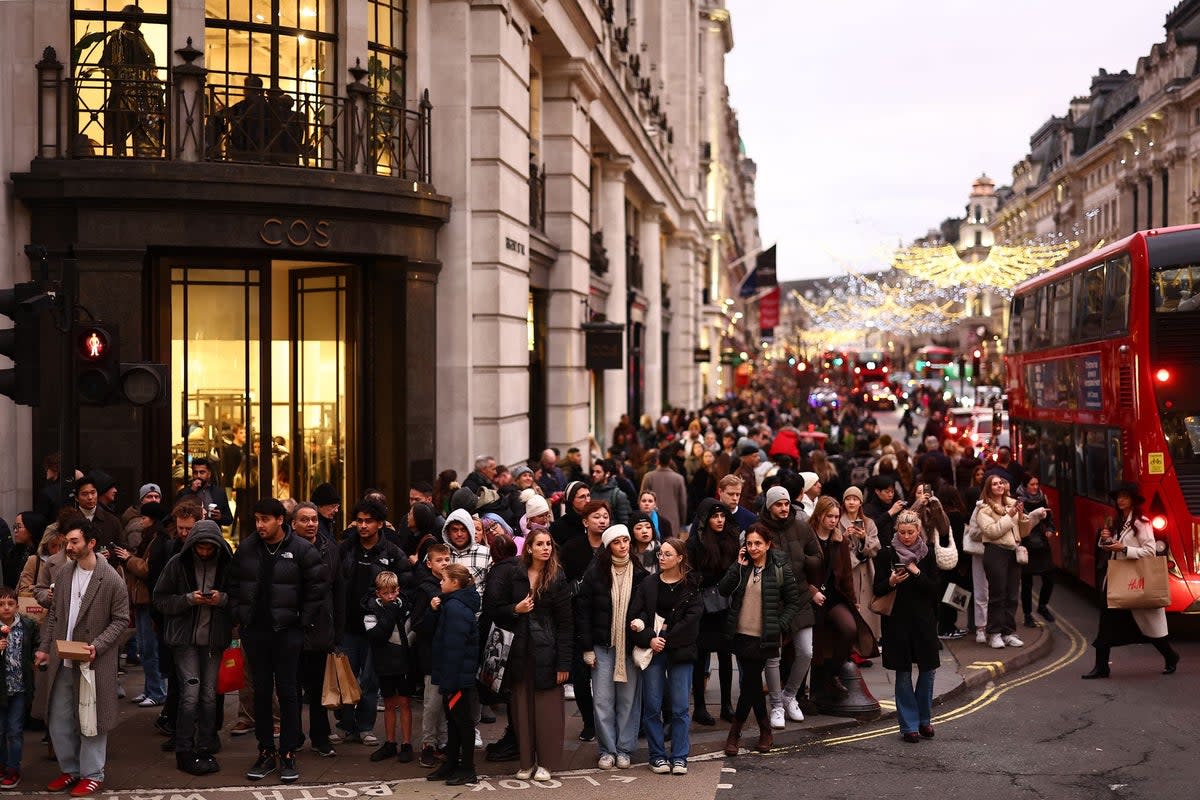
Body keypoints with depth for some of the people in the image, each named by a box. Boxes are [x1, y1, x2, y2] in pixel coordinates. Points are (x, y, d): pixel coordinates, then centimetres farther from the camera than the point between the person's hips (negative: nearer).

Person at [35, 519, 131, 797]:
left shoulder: (112, 580, -12)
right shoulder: (62, 574, 5)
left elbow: (121, 619, -8)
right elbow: (53, 615, 13)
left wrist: (97, 645, -19)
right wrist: (45, 647, 7)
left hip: (93, 661, -5)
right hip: (62, 660, 6)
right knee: (58, 720, 11)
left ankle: (92, 774, 17)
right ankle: (70, 769, 27)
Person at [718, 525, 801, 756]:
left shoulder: (779, 568, -2)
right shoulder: (741, 565, 7)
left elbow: (793, 601, 3)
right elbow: (722, 590, -5)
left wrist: (780, 626, -7)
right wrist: (739, 567, -12)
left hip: (764, 638, -3)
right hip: (741, 634, 3)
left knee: (749, 683, -3)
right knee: (753, 683, 8)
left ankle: (735, 733, 8)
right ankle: (765, 732, 21)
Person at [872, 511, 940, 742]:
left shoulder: (927, 554, 4)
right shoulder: (887, 554, -1)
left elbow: (934, 588, -2)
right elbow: (878, 590, -2)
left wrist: (917, 573, -16)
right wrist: (891, 582, -22)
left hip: (923, 619, 2)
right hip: (897, 620, -2)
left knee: (928, 670, 3)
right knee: (903, 674, 1)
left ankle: (924, 719, 20)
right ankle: (909, 725, 8)